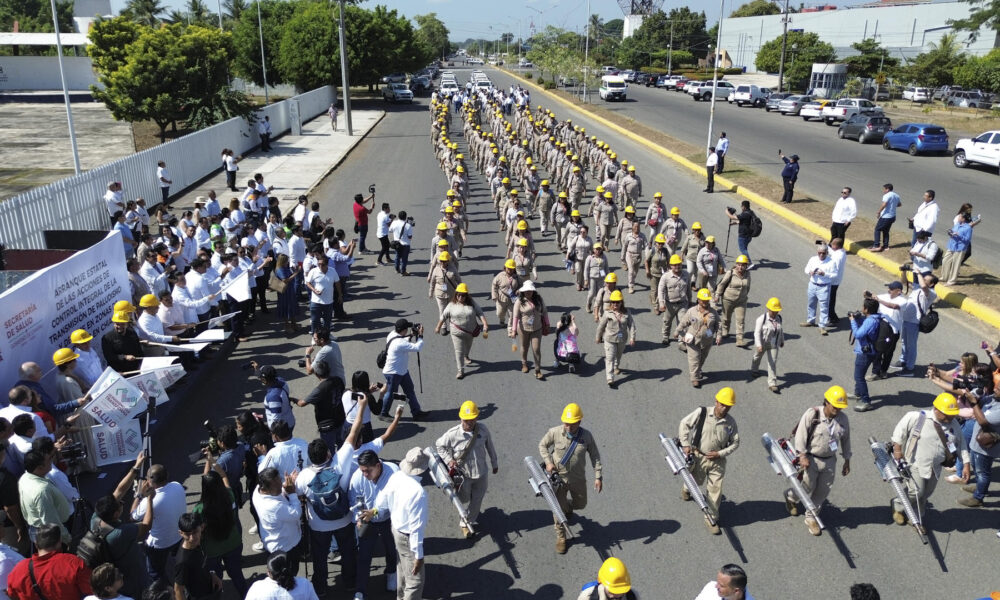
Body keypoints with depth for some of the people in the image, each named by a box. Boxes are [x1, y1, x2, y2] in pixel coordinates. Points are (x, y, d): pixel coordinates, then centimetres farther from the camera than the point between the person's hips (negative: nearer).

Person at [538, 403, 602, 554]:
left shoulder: (586, 436, -15)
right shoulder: (555, 432, -19)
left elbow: (595, 456, -5)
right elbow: (542, 445, -1)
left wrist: (598, 477, -8)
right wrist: (548, 462, -13)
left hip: (578, 479, 2)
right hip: (559, 478, -2)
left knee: (580, 504, 21)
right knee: (559, 509, 3)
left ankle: (568, 505, 56)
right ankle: (561, 538, 23)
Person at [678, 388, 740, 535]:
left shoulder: (731, 423, -7)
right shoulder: (702, 413, -14)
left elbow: (735, 443, 2)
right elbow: (684, 424, -7)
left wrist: (720, 454, -11)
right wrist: (685, 444, -13)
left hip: (718, 460, 1)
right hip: (698, 457, -1)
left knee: (715, 490, 2)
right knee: (695, 481, 21)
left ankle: (711, 519, 17)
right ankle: (686, 490, 57)